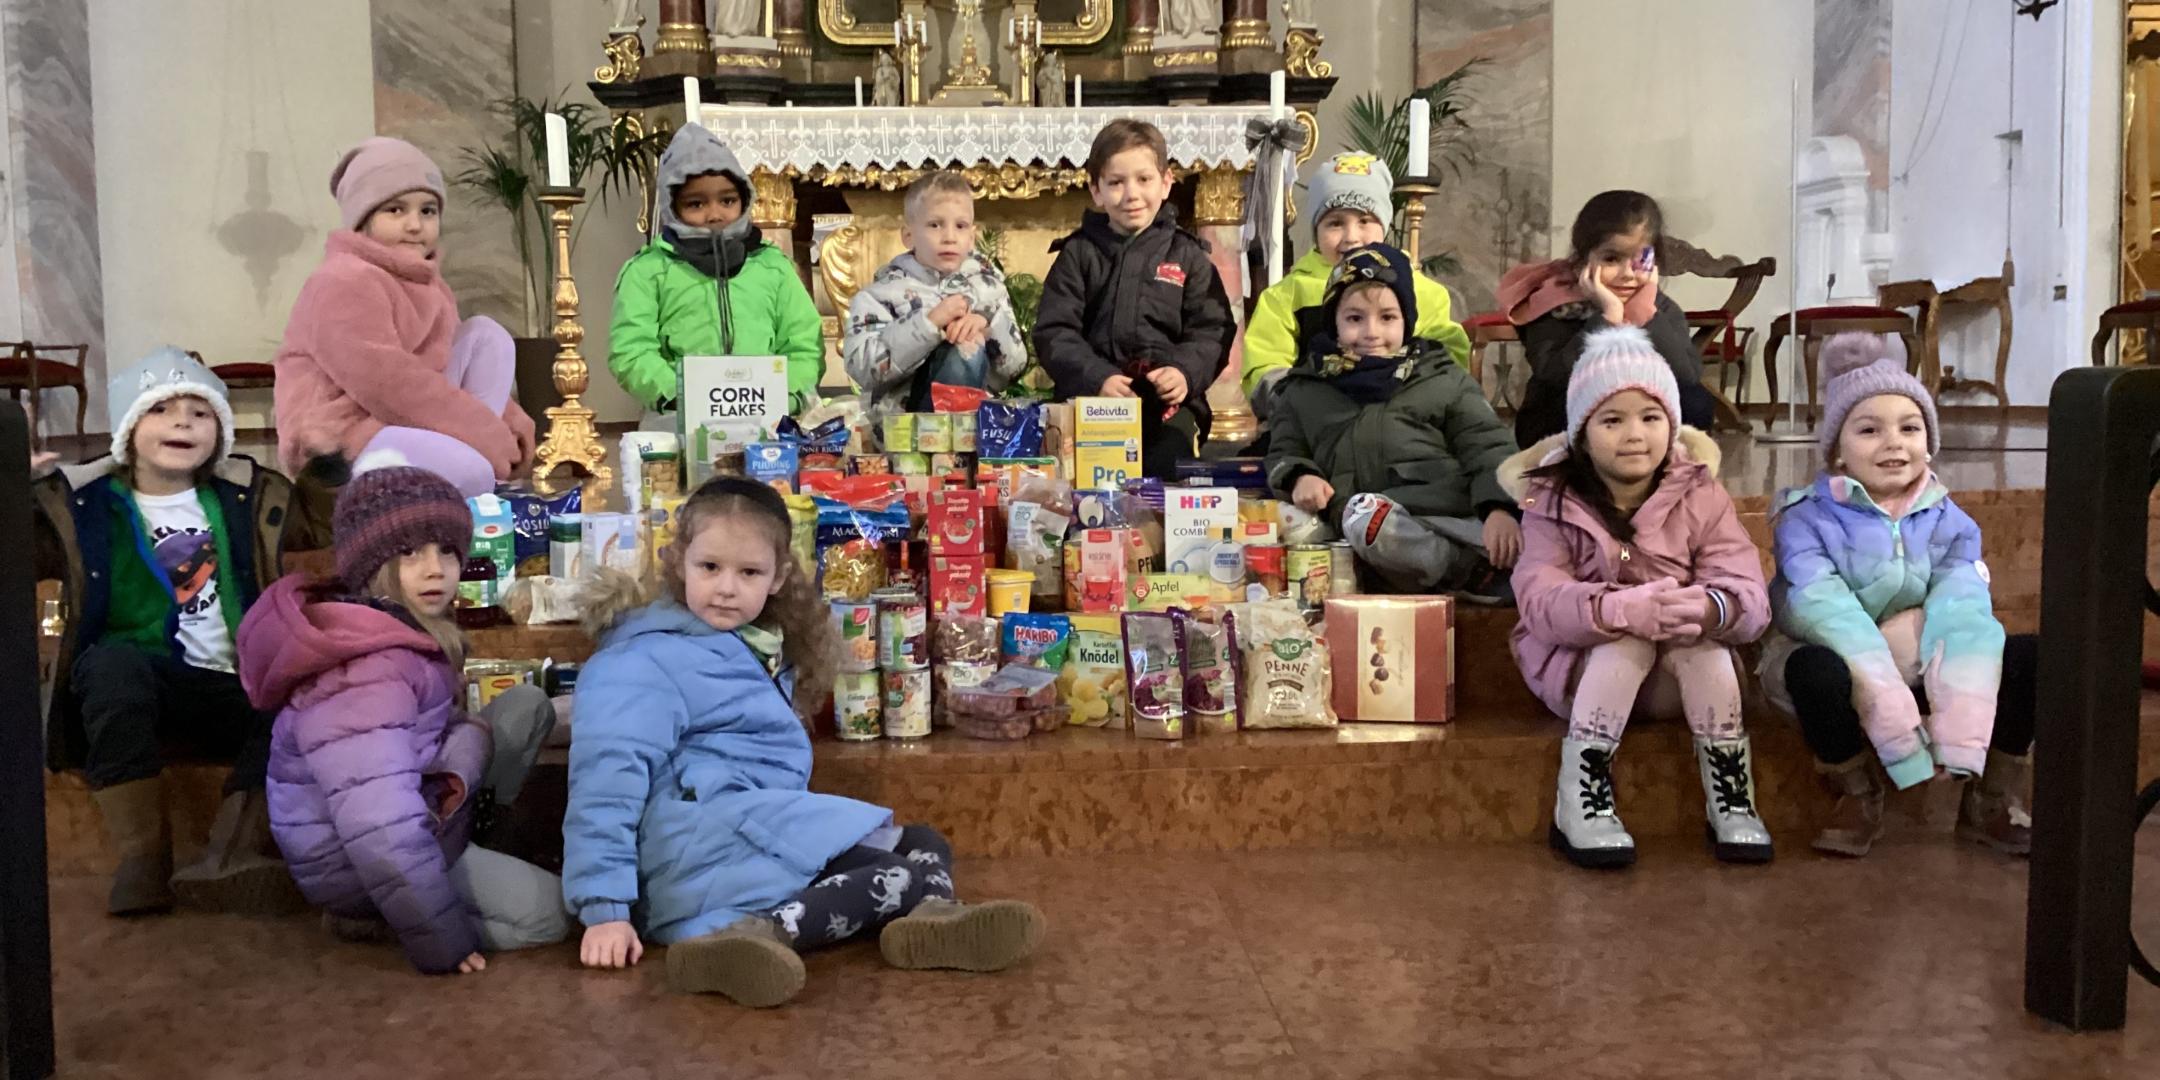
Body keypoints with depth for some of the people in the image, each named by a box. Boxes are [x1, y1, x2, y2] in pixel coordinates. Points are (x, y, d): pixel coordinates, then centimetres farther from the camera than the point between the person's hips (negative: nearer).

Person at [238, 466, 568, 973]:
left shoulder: (409, 631, 0)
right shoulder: (365, 675, -31)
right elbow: (383, 833, -36)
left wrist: (459, 773, -11)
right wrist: (443, 944, -31)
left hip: (415, 818, 9)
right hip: (359, 861, -9)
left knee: (526, 705, 5)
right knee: (547, 911, -11)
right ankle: (370, 914, -2)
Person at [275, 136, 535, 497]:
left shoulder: (426, 284, 16)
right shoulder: (345, 283, -15)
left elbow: (438, 368, 22)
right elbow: (383, 382, -24)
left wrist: (506, 423, 5)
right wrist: (485, 436, -22)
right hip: (344, 436, -10)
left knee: (485, 334, 4)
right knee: (476, 471, -32)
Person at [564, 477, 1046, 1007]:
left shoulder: (757, 651, 23)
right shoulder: (645, 662, -5)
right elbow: (608, 777, -14)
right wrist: (605, 907, -22)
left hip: (758, 836, 9)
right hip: (706, 842, -9)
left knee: (922, 842, 4)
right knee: (907, 878, -18)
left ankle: (933, 921, -30)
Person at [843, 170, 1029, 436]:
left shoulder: (986, 283, 11)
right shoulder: (885, 292, 1)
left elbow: (1015, 366, 6)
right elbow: (862, 367, -14)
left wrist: (988, 327, -14)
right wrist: (929, 323, -21)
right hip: (900, 423, -3)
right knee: (964, 348, -25)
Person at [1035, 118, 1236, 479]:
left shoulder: (1187, 254, 12)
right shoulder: (1078, 253, 10)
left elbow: (1212, 330, 7)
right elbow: (1054, 331, 3)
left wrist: (1185, 373, -13)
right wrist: (1097, 378, -13)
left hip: (1169, 400, 0)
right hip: (1092, 397, 0)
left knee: (1170, 472, -23)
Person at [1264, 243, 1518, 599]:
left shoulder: (1443, 376, 18)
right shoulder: (1306, 390, 22)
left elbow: (1488, 447, 10)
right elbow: (1283, 454, 23)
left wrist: (1500, 508, -10)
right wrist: (1300, 476, -3)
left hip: (1459, 512, 1)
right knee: (1364, 514, -39)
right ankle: (1486, 574, -30)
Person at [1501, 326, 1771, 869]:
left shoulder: (1701, 497, -4)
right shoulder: (1553, 504, -8)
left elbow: (1751, 596, -17)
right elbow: (1541, 600, -25)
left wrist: (1709, 608, -43)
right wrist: (1623, 608, -45)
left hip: (1680, 677, 2)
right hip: (1577, 663, -1)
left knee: (1704, 643, -30)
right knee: (1628, 642, -33)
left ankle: (1731, 799, -21)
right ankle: (1580, 804, -28)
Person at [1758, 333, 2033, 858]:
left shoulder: (1948, 522, 2)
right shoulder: (1807, 519, -10)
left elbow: (1962, 617, -13)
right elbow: (1831, 617, -22)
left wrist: (1958, 735, -29)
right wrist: (1903, 732, -32)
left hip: (1922, 677, 4)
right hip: (1844, 672, -4)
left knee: (2031, 656, -19)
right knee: (1815, 668, -38)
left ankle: (1991, 799, 1)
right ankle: (1858, 795, -10)